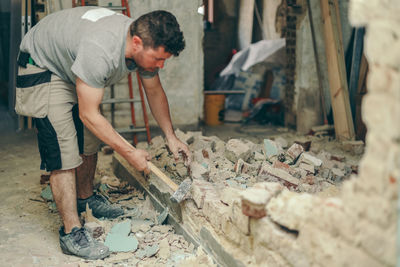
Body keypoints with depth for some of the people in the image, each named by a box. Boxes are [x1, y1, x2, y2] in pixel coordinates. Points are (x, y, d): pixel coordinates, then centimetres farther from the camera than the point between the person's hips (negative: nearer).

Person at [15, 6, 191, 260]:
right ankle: (72, 233, -9)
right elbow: (89, 115, -32)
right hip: (42, 66, -8)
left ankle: (85, 198, 36)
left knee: (89, 140, 13)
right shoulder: (100, 51, -42)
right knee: (63, 151, -15)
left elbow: (155, 91, 1)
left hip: (73, 67, 8)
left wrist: (171, 137, -2)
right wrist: (130, 152, -26)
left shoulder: (145, 45, -17)